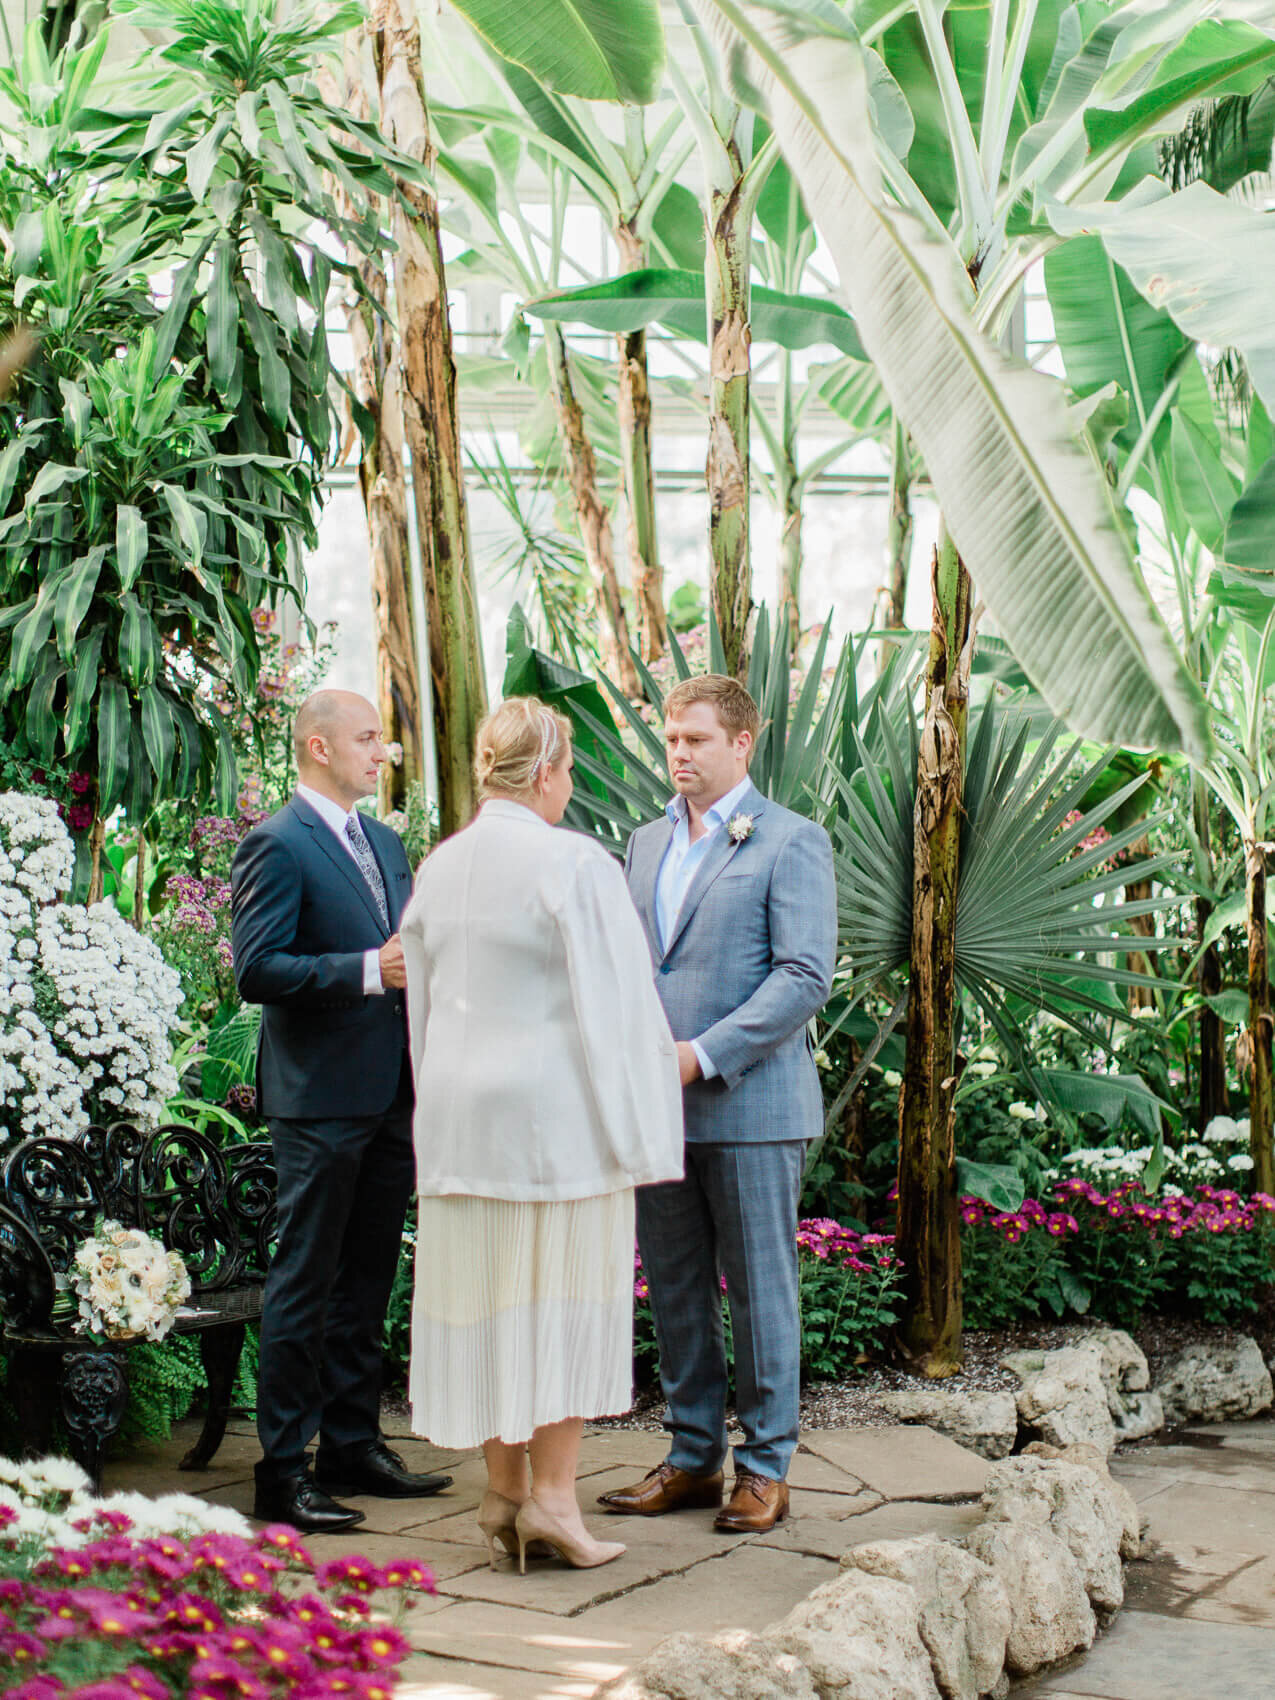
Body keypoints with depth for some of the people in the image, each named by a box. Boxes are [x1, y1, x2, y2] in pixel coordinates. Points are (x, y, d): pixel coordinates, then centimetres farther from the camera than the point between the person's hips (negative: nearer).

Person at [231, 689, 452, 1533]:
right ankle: (283, 1471, 5)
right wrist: (369, 971, -22)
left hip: (392, 1095, 8)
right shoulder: (277, 845, -9)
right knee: (305, 1285, -2)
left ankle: (353, 1446, 25)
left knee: (367, 1281, 15)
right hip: (321, 1099, -8)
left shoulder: (385, 842, 17)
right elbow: (256, 970, -18)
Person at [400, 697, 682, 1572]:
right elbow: (613, 1004, -13)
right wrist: (629, 1122, -6)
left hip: (461, 1108, 6)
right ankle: (553, 1492, 4)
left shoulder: (439, 868, 6)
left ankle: (504, 1490, 18)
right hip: (557, 1108, -6)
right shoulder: (576, 865, -14)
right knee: (564, 1293, 3)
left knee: (487, 1293, 11)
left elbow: (424, 1001, 13)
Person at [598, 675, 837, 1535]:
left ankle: (766, 1468, 12)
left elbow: (805, 976, -12)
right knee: (674, 1291, 11)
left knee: (759, 1291, 2)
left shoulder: (792, 843, -4)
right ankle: (693, 1456, 22)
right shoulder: (648, 843, 16)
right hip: (657, 1107, 6)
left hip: (749, 1104, -6)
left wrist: (704, 1056, -18)